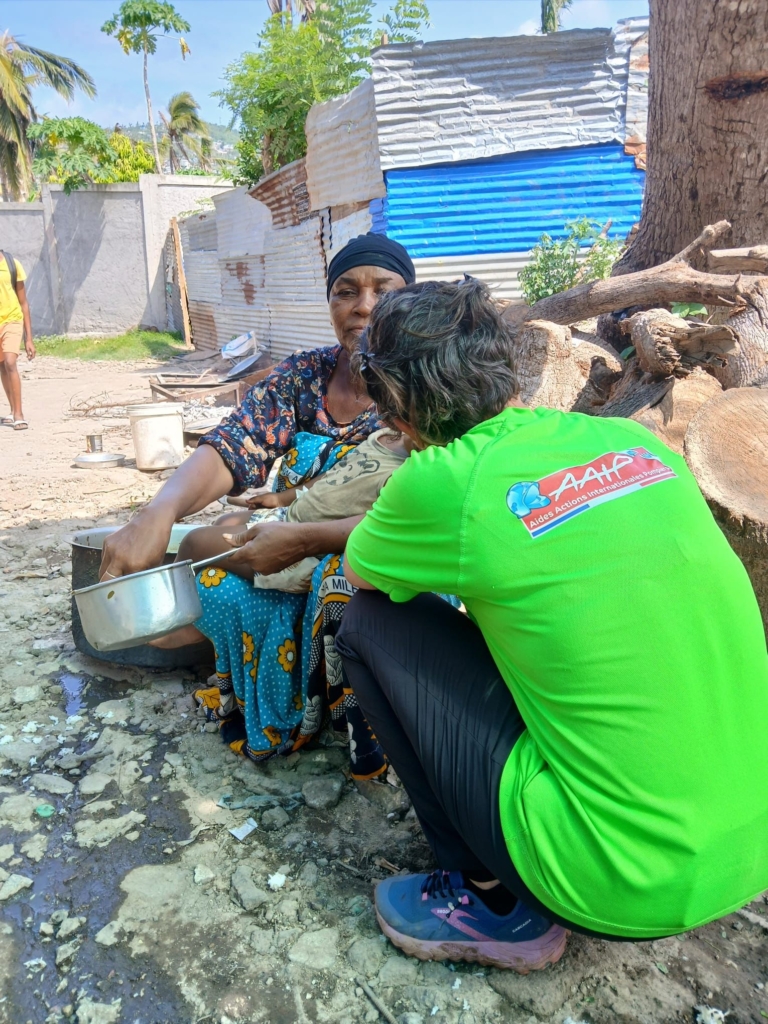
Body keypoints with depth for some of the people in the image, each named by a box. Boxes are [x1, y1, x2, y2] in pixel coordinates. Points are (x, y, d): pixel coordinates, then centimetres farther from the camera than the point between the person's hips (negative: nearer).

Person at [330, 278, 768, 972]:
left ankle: (497, 904, 11)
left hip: (624, 887, -6)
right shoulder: (636, 441, 2)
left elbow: (357, 573, 6)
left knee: (369, 625, 1)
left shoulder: (445, 481, -16)